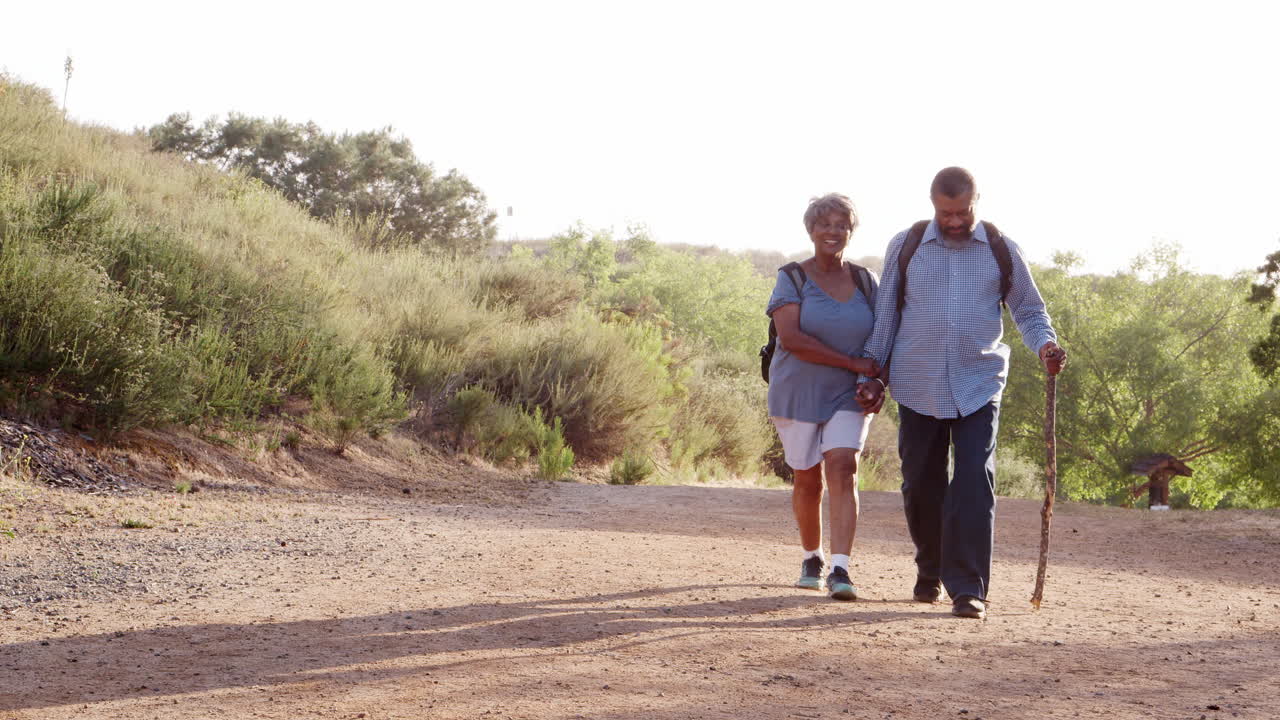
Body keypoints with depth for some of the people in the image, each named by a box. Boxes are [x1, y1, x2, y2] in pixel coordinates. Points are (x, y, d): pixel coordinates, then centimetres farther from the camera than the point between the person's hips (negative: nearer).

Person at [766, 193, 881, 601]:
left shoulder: (865, 282, 4)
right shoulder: (792, 279, -6)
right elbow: (791, 338, -19)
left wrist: (877, 380, -11)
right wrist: (852, 363, -21)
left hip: (849, 397, 1)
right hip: (798, 394, -1)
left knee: (843, 471, -16)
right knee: (808, 480, 8)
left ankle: (840, 570, -22)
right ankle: (811, 558, 31)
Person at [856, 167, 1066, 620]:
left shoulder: (1001, 251, 3)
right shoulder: (905, 247, 3)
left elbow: (1028, 310, 11)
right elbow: (886, 314, 10)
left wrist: (1045, 345, -9)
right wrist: (873, 376, 9)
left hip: (978, 386, -1)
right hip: (918, 387, 1)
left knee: (974, 484, -13)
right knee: (921, 485, 8)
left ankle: (968, 589, -13)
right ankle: (930, 571, 30)